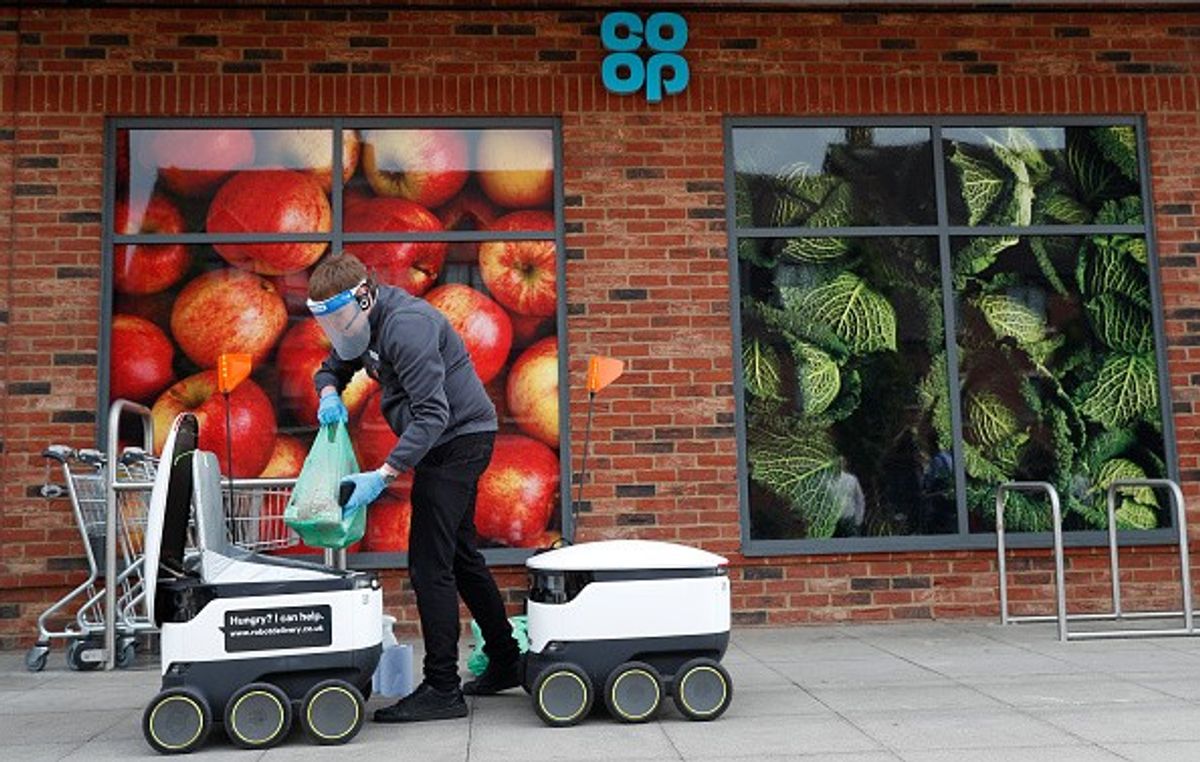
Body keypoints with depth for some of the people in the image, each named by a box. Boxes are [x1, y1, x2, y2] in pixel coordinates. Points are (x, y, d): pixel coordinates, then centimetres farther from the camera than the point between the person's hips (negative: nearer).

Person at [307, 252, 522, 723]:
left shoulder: (405, 325, -23)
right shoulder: (366, 324, 8)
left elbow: (432, 414, -28)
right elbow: (331, 368, 19)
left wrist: (383, 475, -34)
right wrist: (329, 394, -6)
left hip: (460, 438, -11)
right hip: (450, 441, 11)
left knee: (430, 563, -11)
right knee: (460, 555, 17)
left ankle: (442, 690, -4)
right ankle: (505, 663, 29)